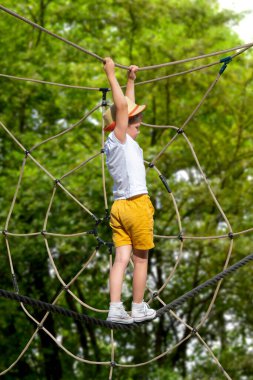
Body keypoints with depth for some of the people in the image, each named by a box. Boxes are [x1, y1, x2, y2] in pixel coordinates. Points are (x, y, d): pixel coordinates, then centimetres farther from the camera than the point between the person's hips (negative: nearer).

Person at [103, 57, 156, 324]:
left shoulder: (117, 142, 14)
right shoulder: (119, 140, -8)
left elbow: (128, 107, 26)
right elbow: (122, 106, -21)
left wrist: (131, 80, 32)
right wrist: (111, 76, -16)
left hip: (119, 207, 8)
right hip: (137, 204, -8)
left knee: (122, 258, -1)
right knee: (140, 260, 4)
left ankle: (115, 309, -10)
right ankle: (138, 309, 11)